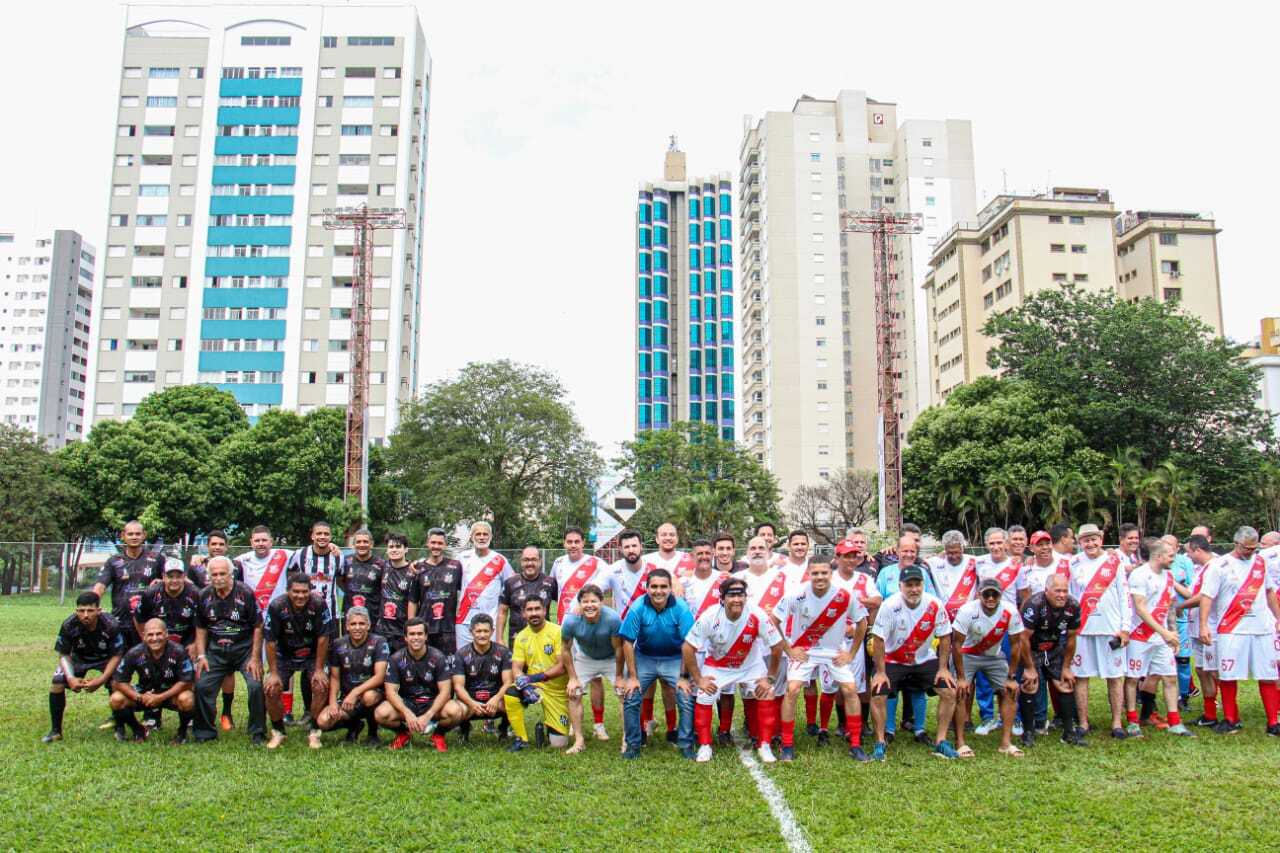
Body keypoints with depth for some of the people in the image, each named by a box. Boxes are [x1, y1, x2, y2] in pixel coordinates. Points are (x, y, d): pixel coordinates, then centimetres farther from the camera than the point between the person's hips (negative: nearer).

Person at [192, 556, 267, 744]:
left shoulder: (245, 593, -11)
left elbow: (258, 627, -7)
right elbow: (201, 628, 11)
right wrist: (201, 656, 1)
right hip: (216, 650, 4)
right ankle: (204, 733, 14)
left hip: (245, 647, -4)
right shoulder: (204, 596, 1)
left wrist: (255, 658, -11)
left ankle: (257, 734, -2)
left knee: (256, 686, -18)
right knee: (202, 686, -6)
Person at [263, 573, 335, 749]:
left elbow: (323, 638, -16)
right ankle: (278, 732, 8)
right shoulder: (276, 607, -22)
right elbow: (270, 642, -14)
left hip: (312, 656, -1)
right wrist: (273, 673, -13)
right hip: (284, 656, 1)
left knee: (321, 686, -20)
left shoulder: (319, 605, -23)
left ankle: (314, 732, 0)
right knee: (271, 689, -16)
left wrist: (319, 670, -14)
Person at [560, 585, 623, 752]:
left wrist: (619, 676, -13)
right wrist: (573, 678, -8)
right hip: (584, 658, 1)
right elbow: (566, 650, -12)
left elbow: (618, 649, -22)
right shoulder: (571, 621, -30)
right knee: (574, 694, -5)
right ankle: (579, 741, 6)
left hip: (611, 659, -1)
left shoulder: (612, 618, -36)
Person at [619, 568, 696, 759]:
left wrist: (683, 677, -15)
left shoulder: (681, 609, -21)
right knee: (630, 699, -6)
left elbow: (687, 644, -16)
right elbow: (628, 642, -13)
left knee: (687, 699, -12)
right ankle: (633, 745, 12)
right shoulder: (638, 608, -19)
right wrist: (632, 677, -10)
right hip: (644, 658, 1)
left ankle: (686, 745, 6)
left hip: (674, 659, -1)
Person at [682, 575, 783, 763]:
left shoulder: (757, 616, -30)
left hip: (750, 665, 1)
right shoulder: (709, 617, -30)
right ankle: (704, 746, 7)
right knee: (703, 699, -13)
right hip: (716, 666, 0)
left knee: (766, 695, -12)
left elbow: (777, 646, -16)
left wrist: (770, 678, -11)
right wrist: (698, 679, -15)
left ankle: (764, 745, 5)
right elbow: (687, 648, -20)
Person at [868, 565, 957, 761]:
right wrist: (880, 672, -15)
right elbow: (878, 639, -17)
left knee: (950, 692, -9)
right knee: (877, 695, -18)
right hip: (893, 660, -2)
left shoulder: (935, 604, -17)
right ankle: (880, 743, 0)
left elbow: (945, 637, -4)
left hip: (925, 659, 3)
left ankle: (941, 742, 5)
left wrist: (943, 668, -5)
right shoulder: (890, 605, -24)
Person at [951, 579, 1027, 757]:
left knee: (1010, 691, -4)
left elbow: (1015, 645, -10)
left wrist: (1011, 678, -7)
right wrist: (961, 677, -20)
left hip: (994, 656, 4)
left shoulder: (1010, 612, -22)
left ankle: (1006, 742, 6)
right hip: (967, 654, -3)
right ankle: (960, 742, -8)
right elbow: (956, 644, -22)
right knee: (961, 692, -17)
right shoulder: (967, 611, -30)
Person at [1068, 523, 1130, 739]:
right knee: (1081, 676, 3)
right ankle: (1083, 722, 10)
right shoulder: (1073, 564, 7)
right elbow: (1067, 597, 9)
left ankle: (1117, 723, 10)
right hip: (1081, 629, 1)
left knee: (1115, 676, 2)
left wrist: (1125, 627, -3)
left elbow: (1124, 595, 2)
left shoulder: (1115, 562, 3)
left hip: (1110, 628, -1)